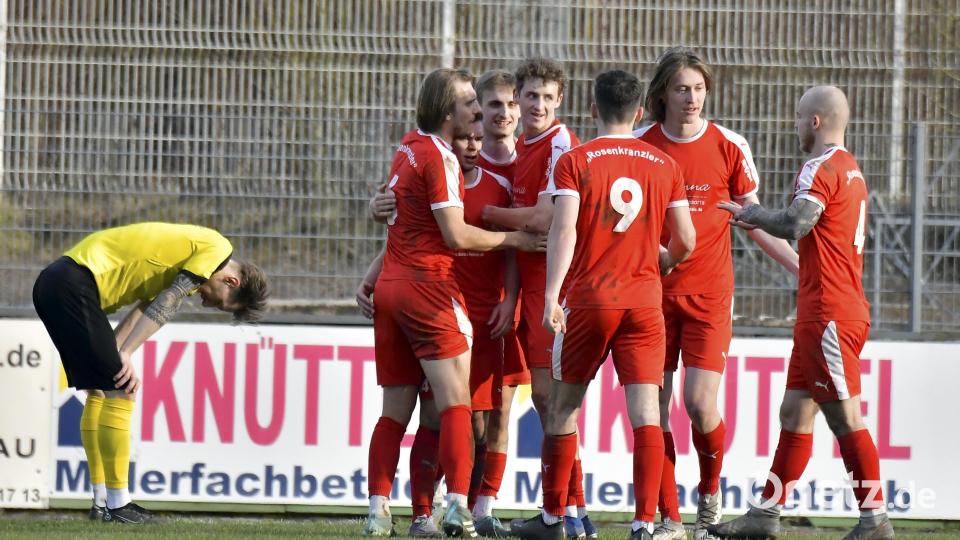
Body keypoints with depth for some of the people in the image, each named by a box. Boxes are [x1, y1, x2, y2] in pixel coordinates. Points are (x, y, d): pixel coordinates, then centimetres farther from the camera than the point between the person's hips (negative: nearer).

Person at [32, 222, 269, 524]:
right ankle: (117, 505, -6)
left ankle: (102, 504, 16)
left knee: (99, 391, 15)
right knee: (120, 391, -7)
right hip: (75, 285, -10)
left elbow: (145, 307, 15)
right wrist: (125, 355, -13)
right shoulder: (217, 248, -4)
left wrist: (116, 355, 2)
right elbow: (166, 304, -11)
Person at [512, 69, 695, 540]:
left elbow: (563, 230, -14)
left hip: (588, 297, -1)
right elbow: (685, 240, 7)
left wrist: (551, 297, -18)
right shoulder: (663, 165, 6)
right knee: (645, 411, -3)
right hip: (644, 299, 1)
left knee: (563, 406, 12)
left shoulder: (574, 161, -2)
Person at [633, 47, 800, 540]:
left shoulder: (729, 147, 0)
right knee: (653, 404, -2)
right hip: (651, 291, 1)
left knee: (700, 403, -12)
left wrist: (804, 270, 4)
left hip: (709, 293, -1)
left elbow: (756, 223, 9)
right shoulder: (637, 145, 1)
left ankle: (710, 495, 14)